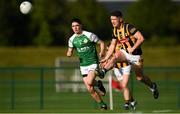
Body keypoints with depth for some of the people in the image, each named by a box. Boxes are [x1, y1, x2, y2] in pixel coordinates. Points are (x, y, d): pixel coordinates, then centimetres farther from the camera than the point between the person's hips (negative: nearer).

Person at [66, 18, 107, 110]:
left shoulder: (89, 35, -9)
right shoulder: (72, 39, 5)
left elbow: (101, 43, 0)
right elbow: (70, 52, 13)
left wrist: (102, 52, -15)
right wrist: (69, 53, -10)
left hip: (93, 63, -5)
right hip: (83, 65, 5)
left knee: (89, 82, -28)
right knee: (90, 89, 0)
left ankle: (98, 83, 6)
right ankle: (102, 105, 16)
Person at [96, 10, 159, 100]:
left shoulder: (128, 27, -21)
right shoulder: (115, 31, 2)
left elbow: (141, 38, -26)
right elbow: (112, 45, 11)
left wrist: (133, 48, -28)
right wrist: (106, 58, 5)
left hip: (135, 55, -5)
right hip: (125, 52, 5)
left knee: (140, 78, 3)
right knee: (116, 56, -30)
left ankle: (152, 86, 31)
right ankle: (103, 71, -46)